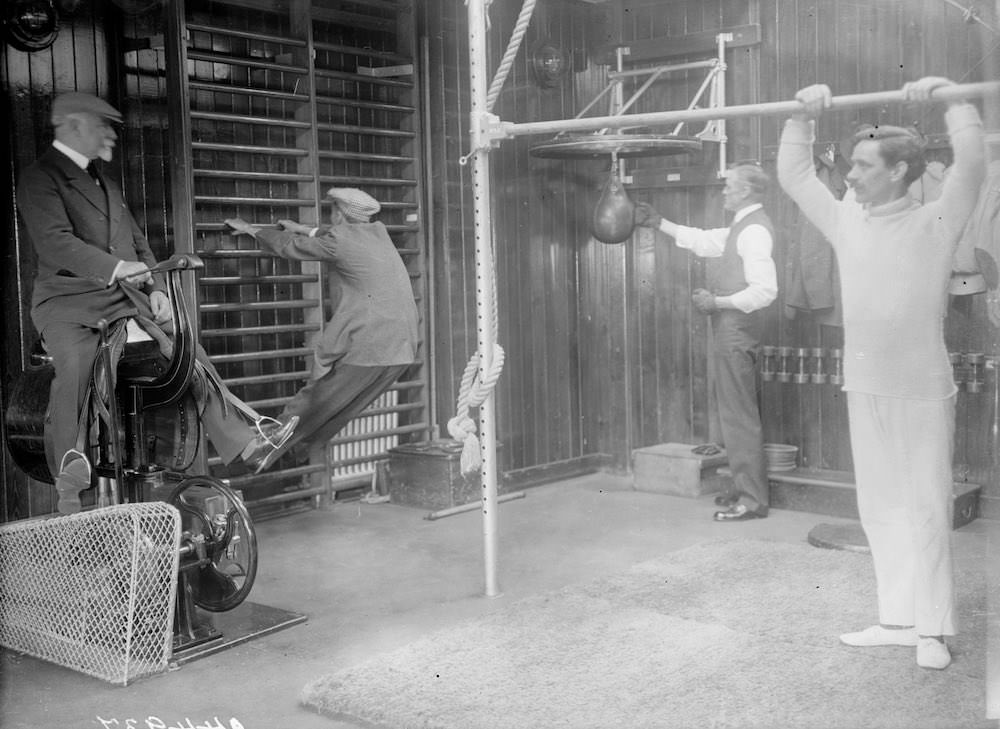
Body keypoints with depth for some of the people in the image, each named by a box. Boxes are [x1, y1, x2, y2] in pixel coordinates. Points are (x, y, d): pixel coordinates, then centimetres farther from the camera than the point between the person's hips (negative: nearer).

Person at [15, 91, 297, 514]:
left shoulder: (105, 184, 24)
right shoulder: (40, 177, -4)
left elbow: (138, 245, 25)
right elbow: (55, 242, -19)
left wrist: (156, 288, 7)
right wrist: (115, 268, -29)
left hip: (125, 299, 8)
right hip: (68, 300, -8)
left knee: (191, 356, 2)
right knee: (74, 366, -35)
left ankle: (246, 445, 6)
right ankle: (68, 483, -32)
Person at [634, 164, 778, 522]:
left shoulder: (754, 230, -17)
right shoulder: (742, 227, 15)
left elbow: (765, 290, -24)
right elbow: (703, 241, 26)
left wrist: (717, 302, -21)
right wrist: (658, 223, 23)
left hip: (737, 331, -11)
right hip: (730, 330, 11)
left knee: (738, 415, -7)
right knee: (733, 411, 17)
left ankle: (752, 500, -2)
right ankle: (744, 488, 26)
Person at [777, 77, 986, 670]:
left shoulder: (936, 222, -4)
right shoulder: (847, 222, 9)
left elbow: (972, 165, -18)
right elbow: (794, 176, 14)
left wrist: (951, 97, -17)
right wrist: (804, 118, 7)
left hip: (924, 391, -5)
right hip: (865, 389, 5)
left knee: (928, 509, 1)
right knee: (880, 508, 10)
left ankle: (933, 630, 9)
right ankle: (898, 620, 21)